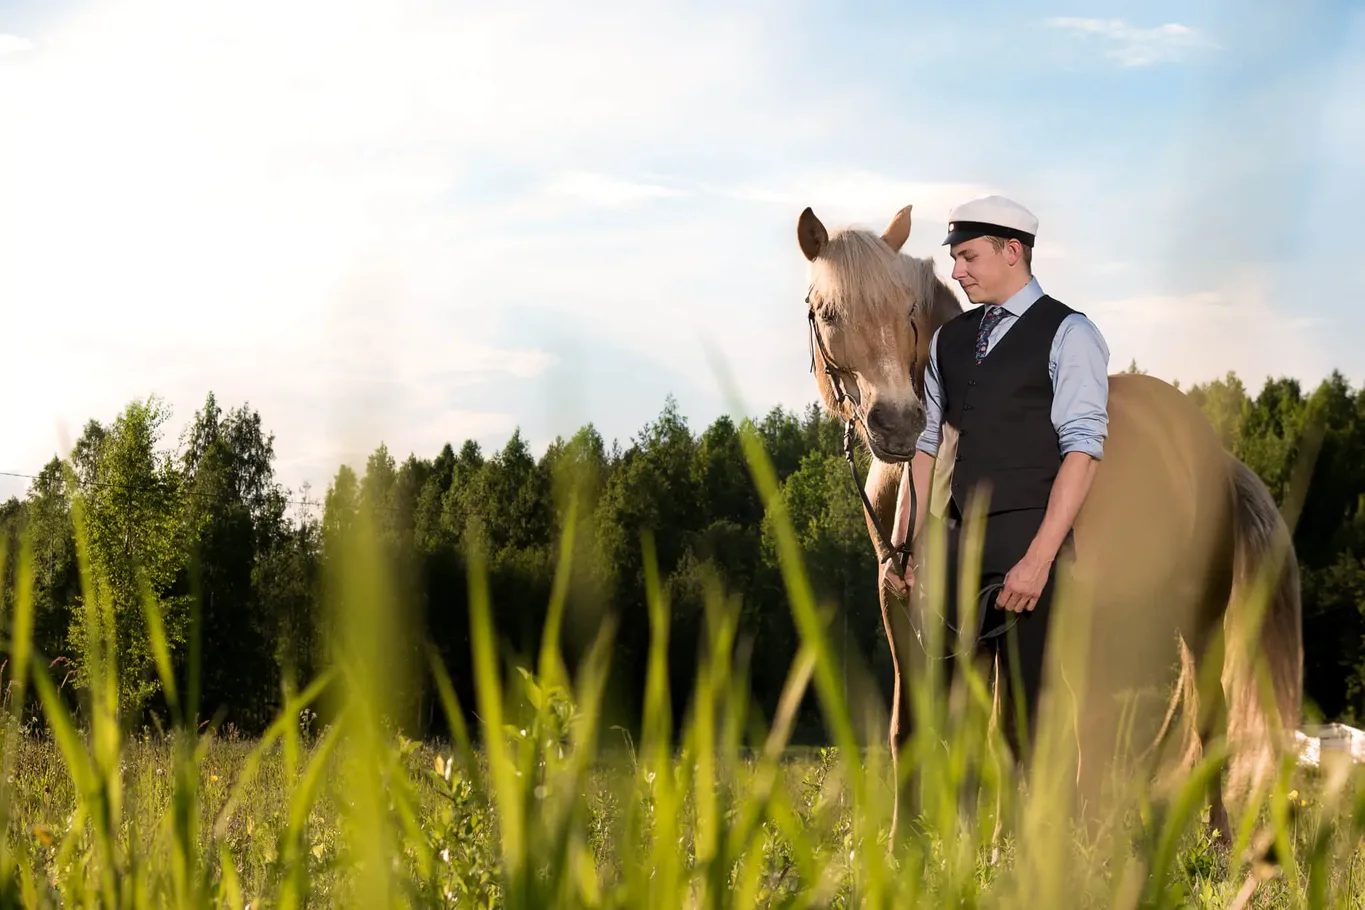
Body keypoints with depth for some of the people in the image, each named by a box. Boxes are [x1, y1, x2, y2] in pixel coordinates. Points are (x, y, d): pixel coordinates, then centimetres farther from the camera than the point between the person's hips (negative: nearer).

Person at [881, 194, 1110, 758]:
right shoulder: (949, 339, 17)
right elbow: (926, 444, 16)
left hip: (1028, 543, -6)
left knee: (1029, 709, -5)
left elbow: (1082, 450, -10)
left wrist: (1039, 558, -18)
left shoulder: (1067, 335, -2)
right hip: (956, 540, 6)